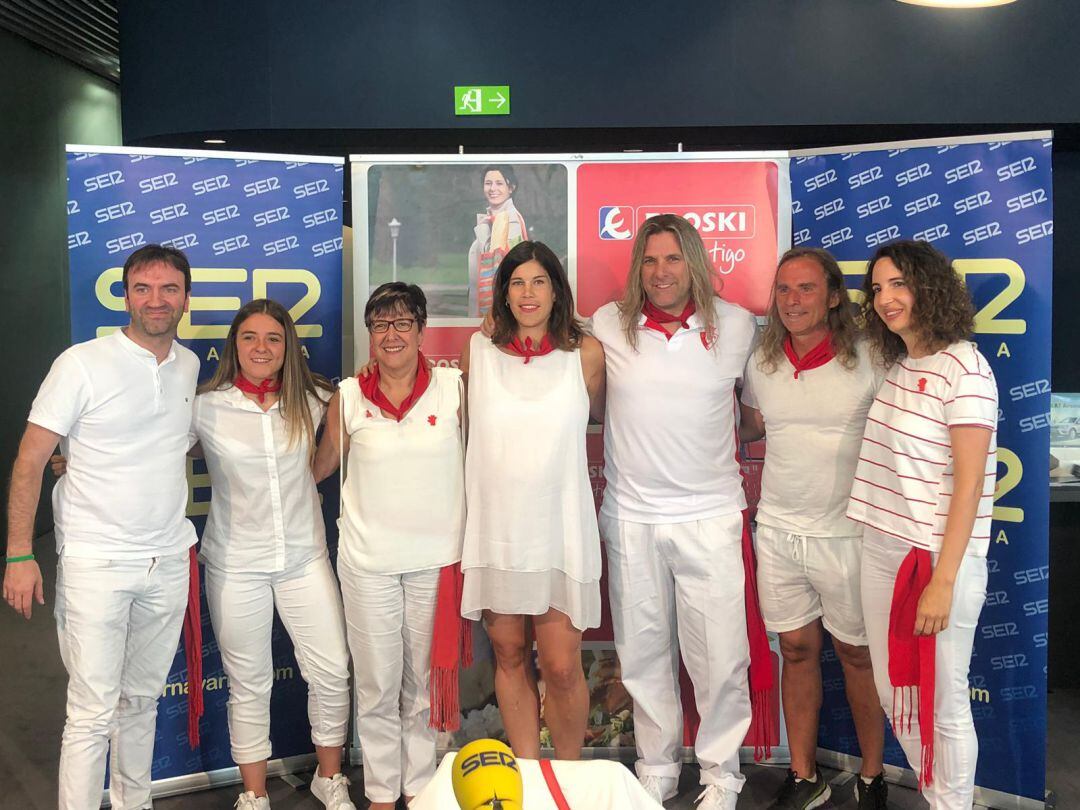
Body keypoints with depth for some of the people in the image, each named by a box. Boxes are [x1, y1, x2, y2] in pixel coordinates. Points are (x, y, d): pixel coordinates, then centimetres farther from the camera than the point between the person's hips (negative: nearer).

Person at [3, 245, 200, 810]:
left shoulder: (189, 366, 7)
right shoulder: (83, 364, -9)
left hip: (168, 562, 5)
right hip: (96, 565, -5)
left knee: (142, 699, 17)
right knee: (93, 714, -3)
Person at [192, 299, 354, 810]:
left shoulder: (313, 401, 1)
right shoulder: (206, 407, -5)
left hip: (304, 556, 2)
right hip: (235, 564, -2)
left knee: (332, 672, 3)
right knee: (248, 684, 9)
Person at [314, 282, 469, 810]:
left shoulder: (454, 387, -3)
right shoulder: (348, 396, 1)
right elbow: (323, 465, 12)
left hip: (437, 555, 0)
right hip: (369, 560, 0)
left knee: (424, 680, 12)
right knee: (377, 685, 9)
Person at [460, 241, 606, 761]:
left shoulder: (586, 353, -2)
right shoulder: (478, 352, 3)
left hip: (559, 528, -2)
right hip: (496, 527, 2)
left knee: (562, 667, -1)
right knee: (509, 656, 12)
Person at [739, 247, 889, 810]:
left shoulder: (868, 359, -10)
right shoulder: (760, 362, 2)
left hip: (847, 532, -3)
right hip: (778, 529, 4)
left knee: (857, 654, 10)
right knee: (797, 650, 13)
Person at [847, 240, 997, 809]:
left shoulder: (963, 368, -12)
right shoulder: (897, 366, 10)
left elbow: (969, 484, -16)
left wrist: (943, 582, -19)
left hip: (938, 559, -8)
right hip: (882, 550, 8)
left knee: (941, 705, 5)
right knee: (895, 693, 17)